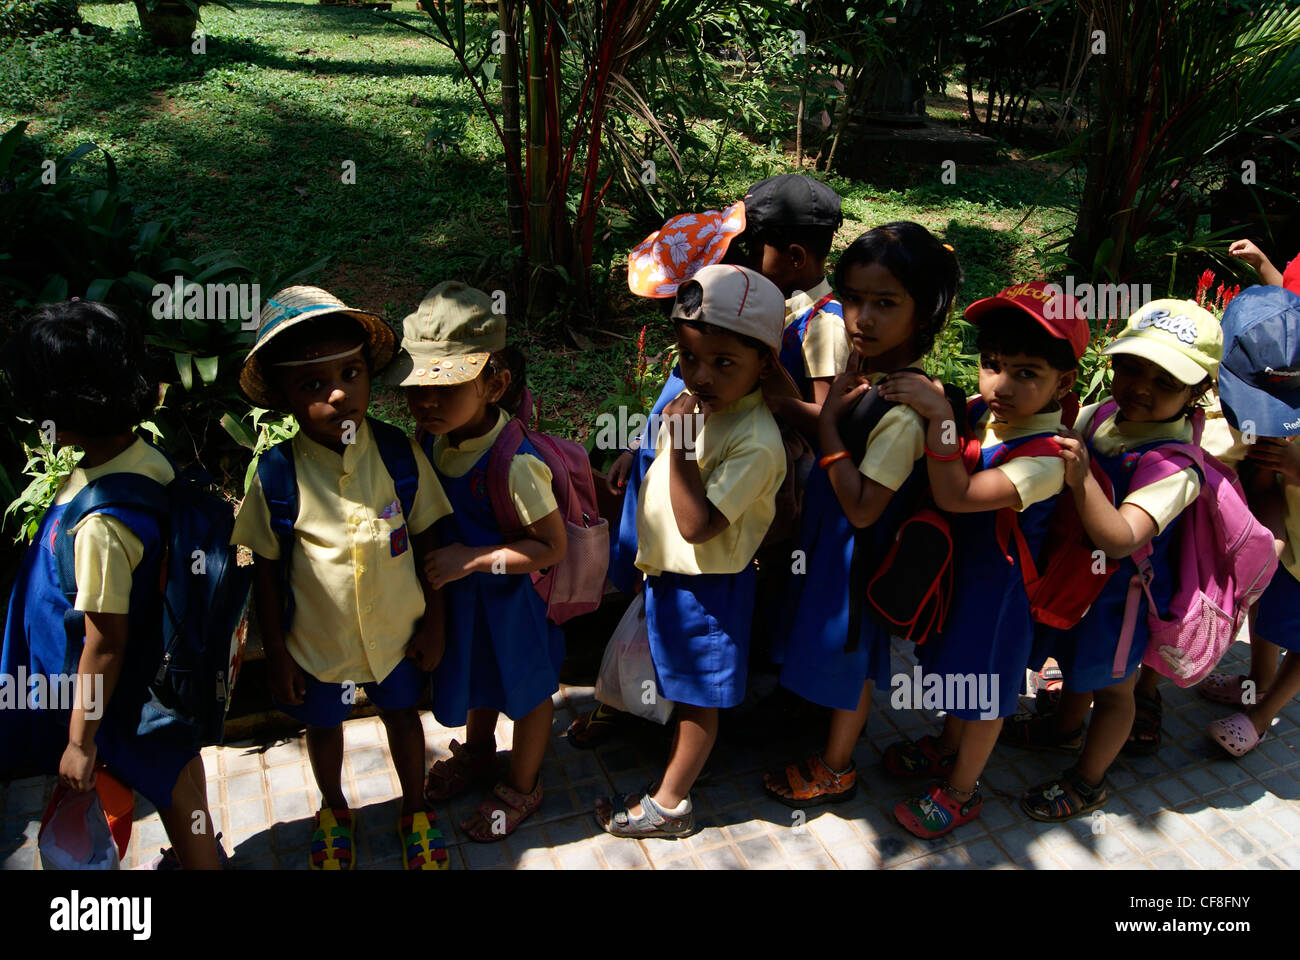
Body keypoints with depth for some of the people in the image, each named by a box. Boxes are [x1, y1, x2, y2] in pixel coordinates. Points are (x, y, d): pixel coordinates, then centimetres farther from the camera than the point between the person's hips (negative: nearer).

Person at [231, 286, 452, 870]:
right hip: (317, 643, 0)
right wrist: (276, 655, -4)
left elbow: (426, 541, -7)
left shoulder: (399, 455, -17)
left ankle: (414, 812, 50)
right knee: (324, 728, 24)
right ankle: (333, 809, 55)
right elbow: (265, 570, -9)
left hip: (397, 633, 1)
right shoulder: (278, 477, -20)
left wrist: (434, 623, -2)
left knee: (402, 716, 22)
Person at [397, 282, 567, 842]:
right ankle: (476, 752, 60)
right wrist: (438, 556, -6)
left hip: (511, 597, -7)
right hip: (460, 591, 7)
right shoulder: (431, 438, -13)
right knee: (479, 677, 31)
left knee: (527, 689, 19)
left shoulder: (513, 463, -35)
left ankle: (521, 789, 44)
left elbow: (552, 547, -27)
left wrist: (472, 559, -29)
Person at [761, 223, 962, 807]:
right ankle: (819, 718, 54)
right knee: (829, 644, 28)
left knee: (848, 655, 13)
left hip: (859, 548, -8)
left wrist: (828, 420, -29)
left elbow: (862, 507, -29)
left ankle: (835, 769, 37)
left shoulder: (906, 409, -32)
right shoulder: (867, 368, -5)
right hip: (829, 533, 8)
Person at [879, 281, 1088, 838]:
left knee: (983, 694, 15)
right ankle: (949, 749, 54)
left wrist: (940, 414, -43)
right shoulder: (978, 413, -13)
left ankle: (961, 790, 38)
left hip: (999, 587, -7)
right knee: (958, 672, 29)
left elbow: (955, 495, -40)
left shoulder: (1046, 457, -33)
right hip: (960, 568, 7)